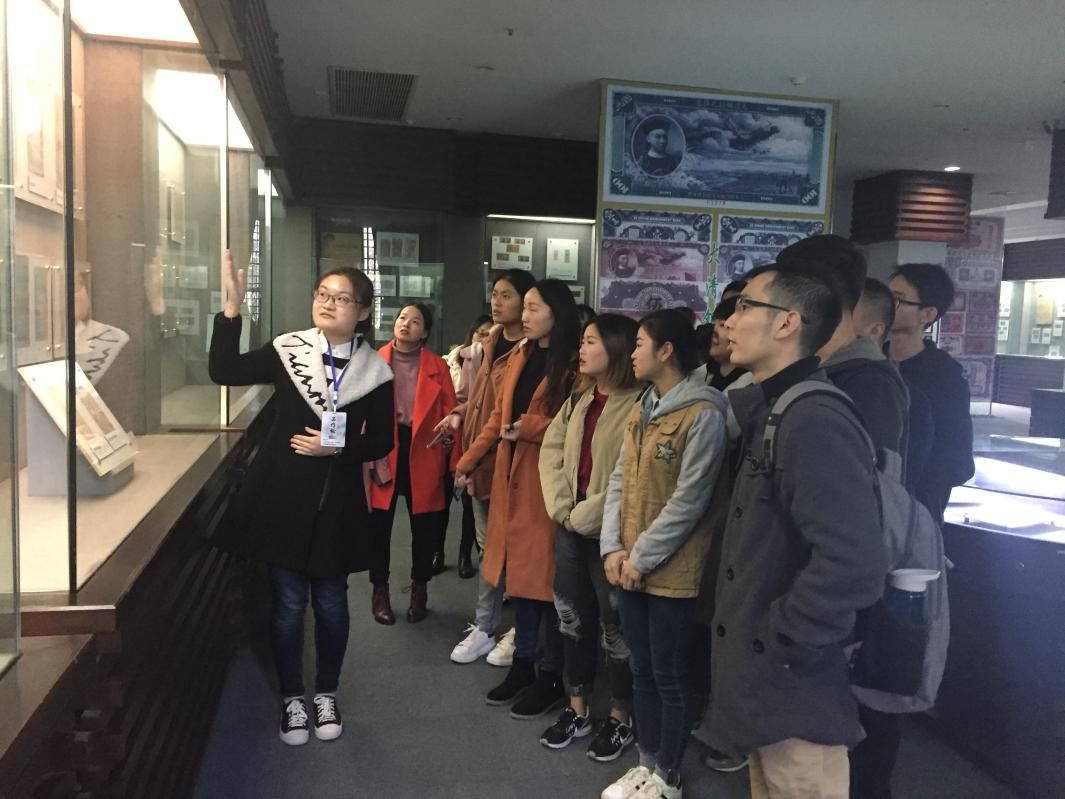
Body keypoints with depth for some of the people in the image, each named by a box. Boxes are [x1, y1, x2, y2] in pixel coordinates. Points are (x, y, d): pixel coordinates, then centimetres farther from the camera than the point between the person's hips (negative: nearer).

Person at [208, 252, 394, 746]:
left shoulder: (375, 371, -2)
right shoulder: (287, 351, -1)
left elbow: (381, 442, 1)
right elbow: (224, 371, -12)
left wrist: (337, 448, -15)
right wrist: (233, 305, -18)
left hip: (339, 503, 0)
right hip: (283, 497, 0)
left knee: (330, 602, 12)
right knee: (288, 604, 7)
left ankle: (326, 695, 32)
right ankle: (292, 699, 27)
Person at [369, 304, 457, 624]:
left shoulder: (437, 366, 4)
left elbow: (449, 411, 1)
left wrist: (448, 454, -7)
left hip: (423, 453, 1)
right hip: (382, 450, 0)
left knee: (424, 526, 9)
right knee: (380, 524, 6)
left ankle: (420, 591, 27)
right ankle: (380, 591, 22)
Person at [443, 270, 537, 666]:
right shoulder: (492, 342, 12)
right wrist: (459, 414, 6)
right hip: (481, 462, 8)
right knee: (487, 545, 16)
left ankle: (520, 633, 20)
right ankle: (484, 627, 28)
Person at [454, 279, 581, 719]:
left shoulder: (573, 363, -11)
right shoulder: (519, 357, 13)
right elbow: (498, 417, 17)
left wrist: (529, 427, -18)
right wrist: (467, 460, 14)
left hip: (548, 482, -7)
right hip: (511, 478, 7)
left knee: (546, 575, 2)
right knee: (518, 570, 14)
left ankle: (551, 676, 16)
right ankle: (522, 663, 28)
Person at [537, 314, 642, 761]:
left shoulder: (639, 405, -16)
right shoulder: (578, 401, 11)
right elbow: (551, 451, 7)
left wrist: (586, 516, -15)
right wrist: (561, 509, -6)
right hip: (569, 527, 8)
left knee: (615, 625, 7)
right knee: (572, 618, 16)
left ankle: (621, 717, 26)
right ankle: (577, 710, 33)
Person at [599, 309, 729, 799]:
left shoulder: (703, 414, -15)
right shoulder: (642, 411, 11)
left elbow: (688, 501, -18)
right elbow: (619, 482, 8)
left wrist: (642, 558, -14)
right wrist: (613, 548, -3)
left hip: (670, 571, -7)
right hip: (629, 567, 7)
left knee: (669, 677, 7)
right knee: (641, 671, 18)